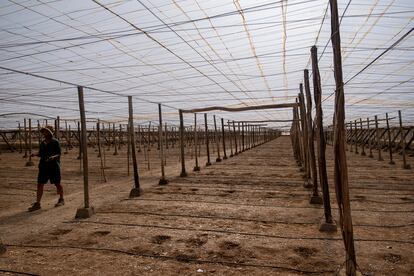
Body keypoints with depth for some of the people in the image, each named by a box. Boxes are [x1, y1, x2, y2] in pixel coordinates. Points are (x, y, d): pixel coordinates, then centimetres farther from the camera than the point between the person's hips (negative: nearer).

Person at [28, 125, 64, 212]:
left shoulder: (55, 142, -7)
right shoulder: (42, 143, 11)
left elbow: (59, 154, -9)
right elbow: (41, 154, 17)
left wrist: (53, 157, -28)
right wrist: (35, 154, -3)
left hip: (54, 165, -5)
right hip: (43, 165, 6)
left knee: (57, 183, 6)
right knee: (40, 184, -1)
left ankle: (61, 200, 25)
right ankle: (37, 204, 3)